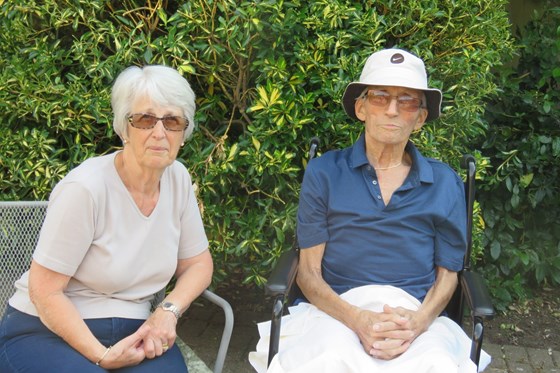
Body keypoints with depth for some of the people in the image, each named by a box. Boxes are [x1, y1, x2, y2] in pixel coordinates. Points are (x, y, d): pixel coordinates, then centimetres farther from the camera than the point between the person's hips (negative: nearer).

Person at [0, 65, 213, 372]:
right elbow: (44, 291, -15)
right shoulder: (85, 188, -19)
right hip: (46, 332, -4)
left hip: (130, 333, 5)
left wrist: (168, 311, -9)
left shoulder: (178, 179, -2)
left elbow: (198, 263, 9)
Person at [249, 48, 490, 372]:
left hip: (416, 314, 2)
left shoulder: (445, 184, 9)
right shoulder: (324, 173, 5)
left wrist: (419, 320, -12)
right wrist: (357, 319, -17)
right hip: (337, 310, -1)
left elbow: (447, 273, 12)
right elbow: (309, 271, 2)